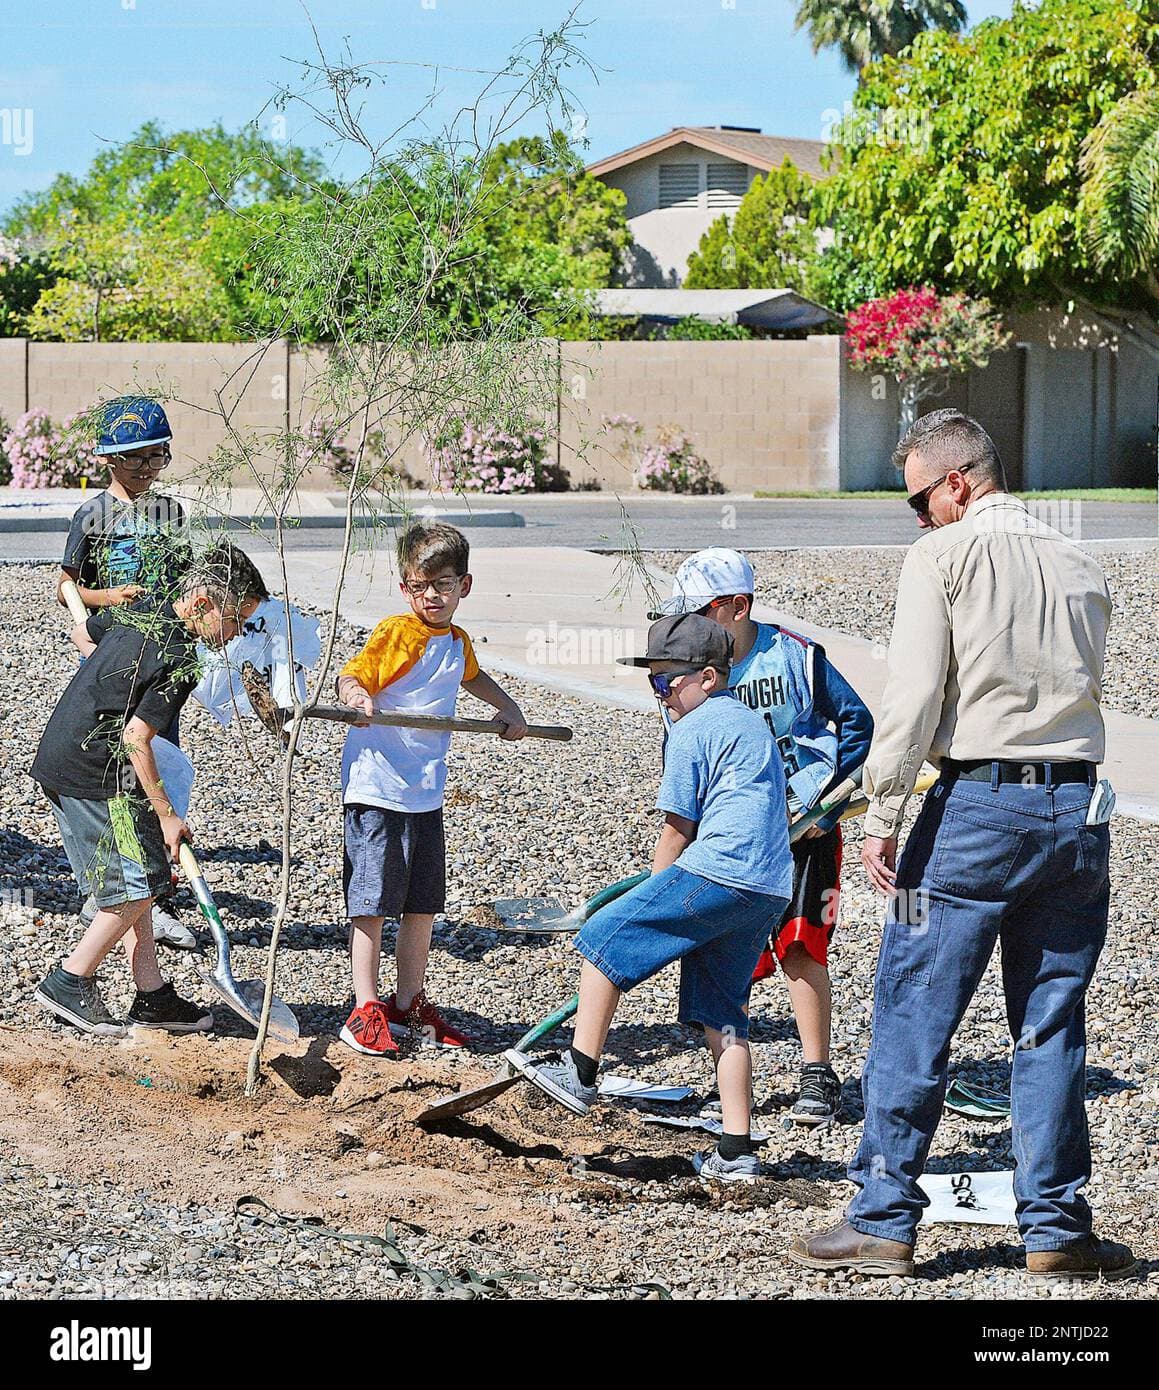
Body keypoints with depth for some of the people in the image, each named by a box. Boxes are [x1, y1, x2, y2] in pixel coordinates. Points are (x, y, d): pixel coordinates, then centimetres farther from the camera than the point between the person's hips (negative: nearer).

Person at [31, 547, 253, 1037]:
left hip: (59, 759, 10)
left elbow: (82, 633, 28)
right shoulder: (178, 661, -19)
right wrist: (166, 815, -16)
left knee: (135, 880, 13)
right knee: (140, 885, -2)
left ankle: (152, 996, 15)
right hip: (96, 774, -10)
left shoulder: (141, 613, 8)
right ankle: (69, 982, 5)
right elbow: (135, 739, -22)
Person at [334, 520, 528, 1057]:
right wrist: (354, 695, -34)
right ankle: (365, 1010, -1)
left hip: (425, 794, 7)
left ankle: (409, 1005, 22)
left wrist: (510, 709, 28)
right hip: (375, 788, -7)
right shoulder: (394, 632, -9)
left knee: (422, 904, 11)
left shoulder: (458, 643, 12)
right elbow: (351, 675, -13)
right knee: (372, 902, -6)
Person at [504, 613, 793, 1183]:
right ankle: (736, 1152, 8)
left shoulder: (692, 730, -4)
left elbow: (677, 831, -3)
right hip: (769, 891, 9)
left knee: (605, 937, 1)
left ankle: (579, 1074, 2)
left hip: (715, 873, -9)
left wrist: (653, 900, 10)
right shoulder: (751, 724, 25)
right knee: (721, 1014, 12)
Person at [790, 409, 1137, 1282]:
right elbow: (1082, 685, 12)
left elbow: (913, 697, -11)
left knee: (914, 1020, 2)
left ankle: (884, 1222, 4)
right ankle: (1056, 1229, 12)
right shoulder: (1080, 568, 12)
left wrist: (882, 819, -9)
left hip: (978, 806, -5)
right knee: (1052, 1027, 11)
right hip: (1079, 806, 5)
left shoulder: (944, 557, -5)